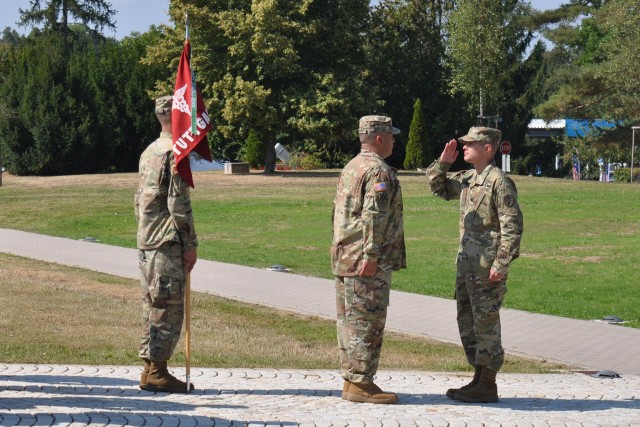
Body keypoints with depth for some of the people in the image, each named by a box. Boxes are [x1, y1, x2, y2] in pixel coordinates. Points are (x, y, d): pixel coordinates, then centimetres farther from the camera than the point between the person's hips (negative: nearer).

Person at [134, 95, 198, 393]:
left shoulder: (149, 152, 16)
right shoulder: (175, 152, -13)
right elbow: (179, 203, -17)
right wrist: (191, 244, -13)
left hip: (146, 243, 9)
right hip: (168, 244, -9)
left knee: (152, 308, 12)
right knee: (167, 309, -5)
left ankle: (151, 369, 17)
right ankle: (157, 372, -3)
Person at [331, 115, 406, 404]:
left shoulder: (350, 168, 17)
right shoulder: (379, 171, -14)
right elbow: (374, 216, -22)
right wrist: (371, 256, -23)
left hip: (343, 258, 10)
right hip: (367, 262, -10)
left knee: (349, 321, 12)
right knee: (367, 322, -6)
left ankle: (351, 380, 18)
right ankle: (360, 384, -4)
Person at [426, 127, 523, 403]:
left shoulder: (499, 181, -13)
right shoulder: (467, 179, 13)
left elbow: (512, 226, -17)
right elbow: (439, 188, 29)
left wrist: (501, 264, -21)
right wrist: (443, 162, 12)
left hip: (487, 266, -9)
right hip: (466, 263, 9)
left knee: (486, 323, -3)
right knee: (467, 321, 14)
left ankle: (488, 385, 4)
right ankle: (479, 378, 23)